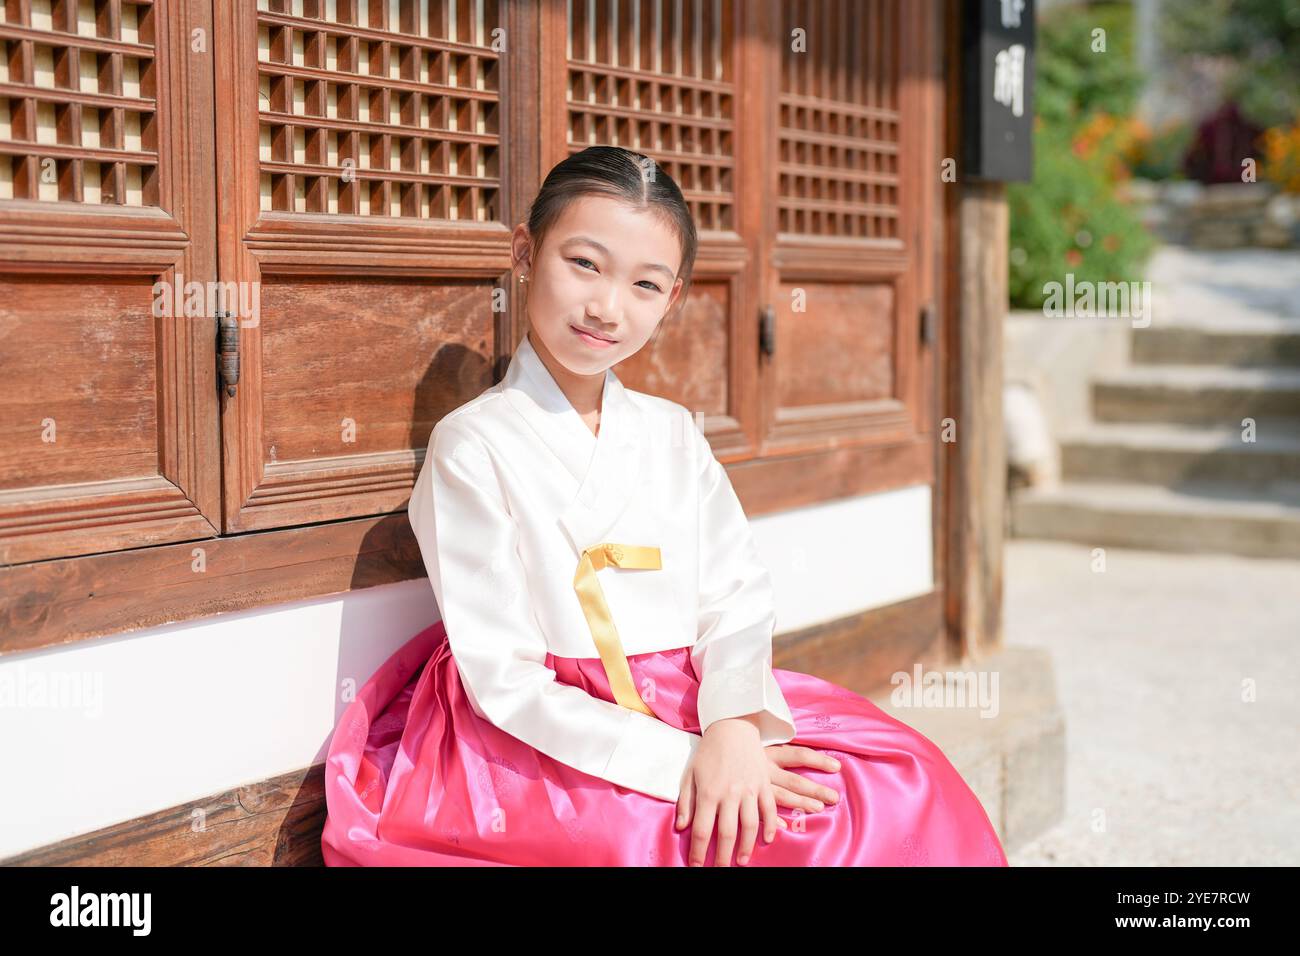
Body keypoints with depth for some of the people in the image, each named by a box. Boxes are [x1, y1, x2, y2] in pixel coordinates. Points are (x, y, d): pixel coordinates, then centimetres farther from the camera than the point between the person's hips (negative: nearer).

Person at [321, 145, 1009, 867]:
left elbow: (737, 598, 2)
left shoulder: (672, 434, 11)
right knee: (808, 828, -25)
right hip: (545, 745, -6)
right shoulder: (473, 446, -8)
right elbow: (505, 684, -13)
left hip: (690, 714, 6)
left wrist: (736, 724, -20)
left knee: (904, 791, -11)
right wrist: (678, 759, -20)